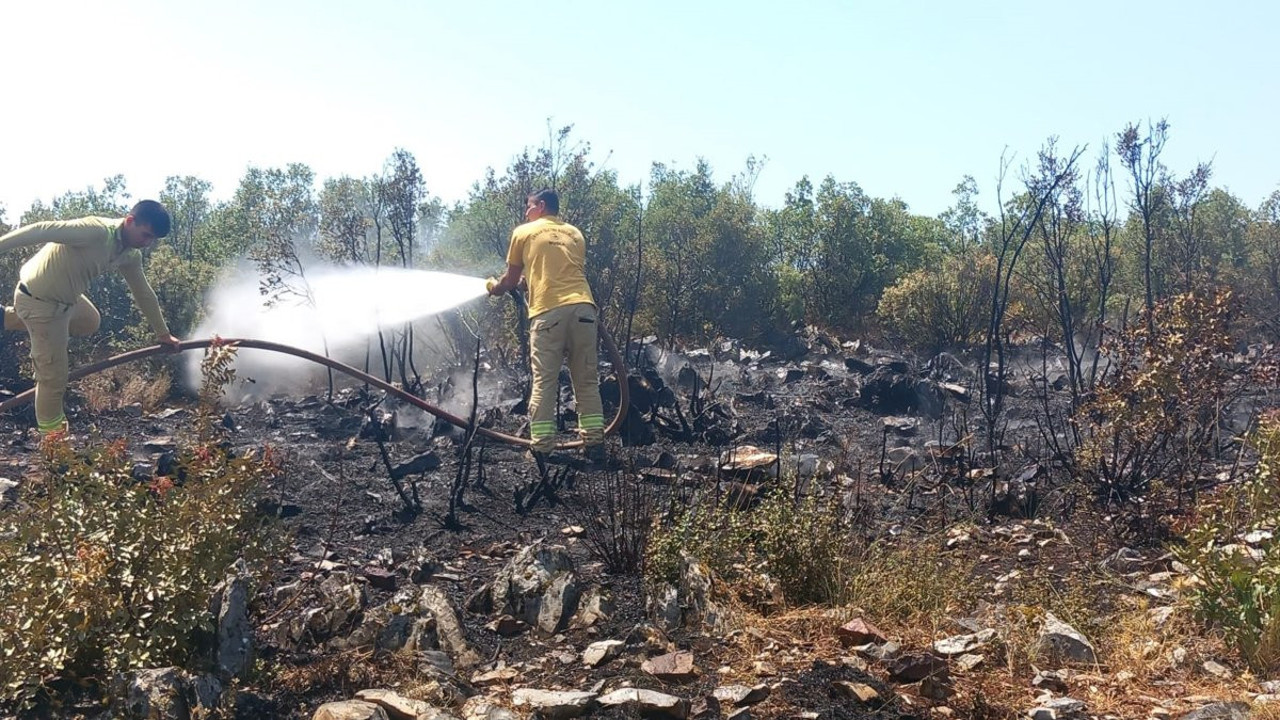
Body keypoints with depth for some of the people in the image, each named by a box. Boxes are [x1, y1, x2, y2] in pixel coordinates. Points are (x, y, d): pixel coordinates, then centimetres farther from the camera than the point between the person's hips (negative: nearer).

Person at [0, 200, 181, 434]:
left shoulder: (131, 255, -2)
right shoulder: (97, 231, -30)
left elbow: (143, 292, 11)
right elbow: (41, 230, -34)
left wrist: (163, 333, 18)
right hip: (40, 302, -9)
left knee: (90, 322, 36)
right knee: (54, 378, 1)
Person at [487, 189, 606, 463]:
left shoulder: (523, 232, 14)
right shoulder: (575, 233, 24)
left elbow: (511, 280, 19)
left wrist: (494, 287, 42)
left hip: (548, 311, -3)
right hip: (582, 307, 3)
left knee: (544, 383, 0)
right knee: (587, 381, 8)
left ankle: (541, 448, -2)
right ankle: (594, 443, 5)